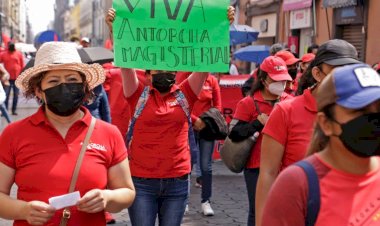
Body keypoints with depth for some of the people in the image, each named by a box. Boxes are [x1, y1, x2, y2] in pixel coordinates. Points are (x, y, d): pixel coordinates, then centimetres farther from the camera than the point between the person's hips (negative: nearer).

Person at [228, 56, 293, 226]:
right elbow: (234, 134, -9)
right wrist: (258, 122, -15)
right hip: (257, 167, -3)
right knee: (257, 211, 6)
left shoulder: (290, 102, 8)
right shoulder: (248, 103, -3)